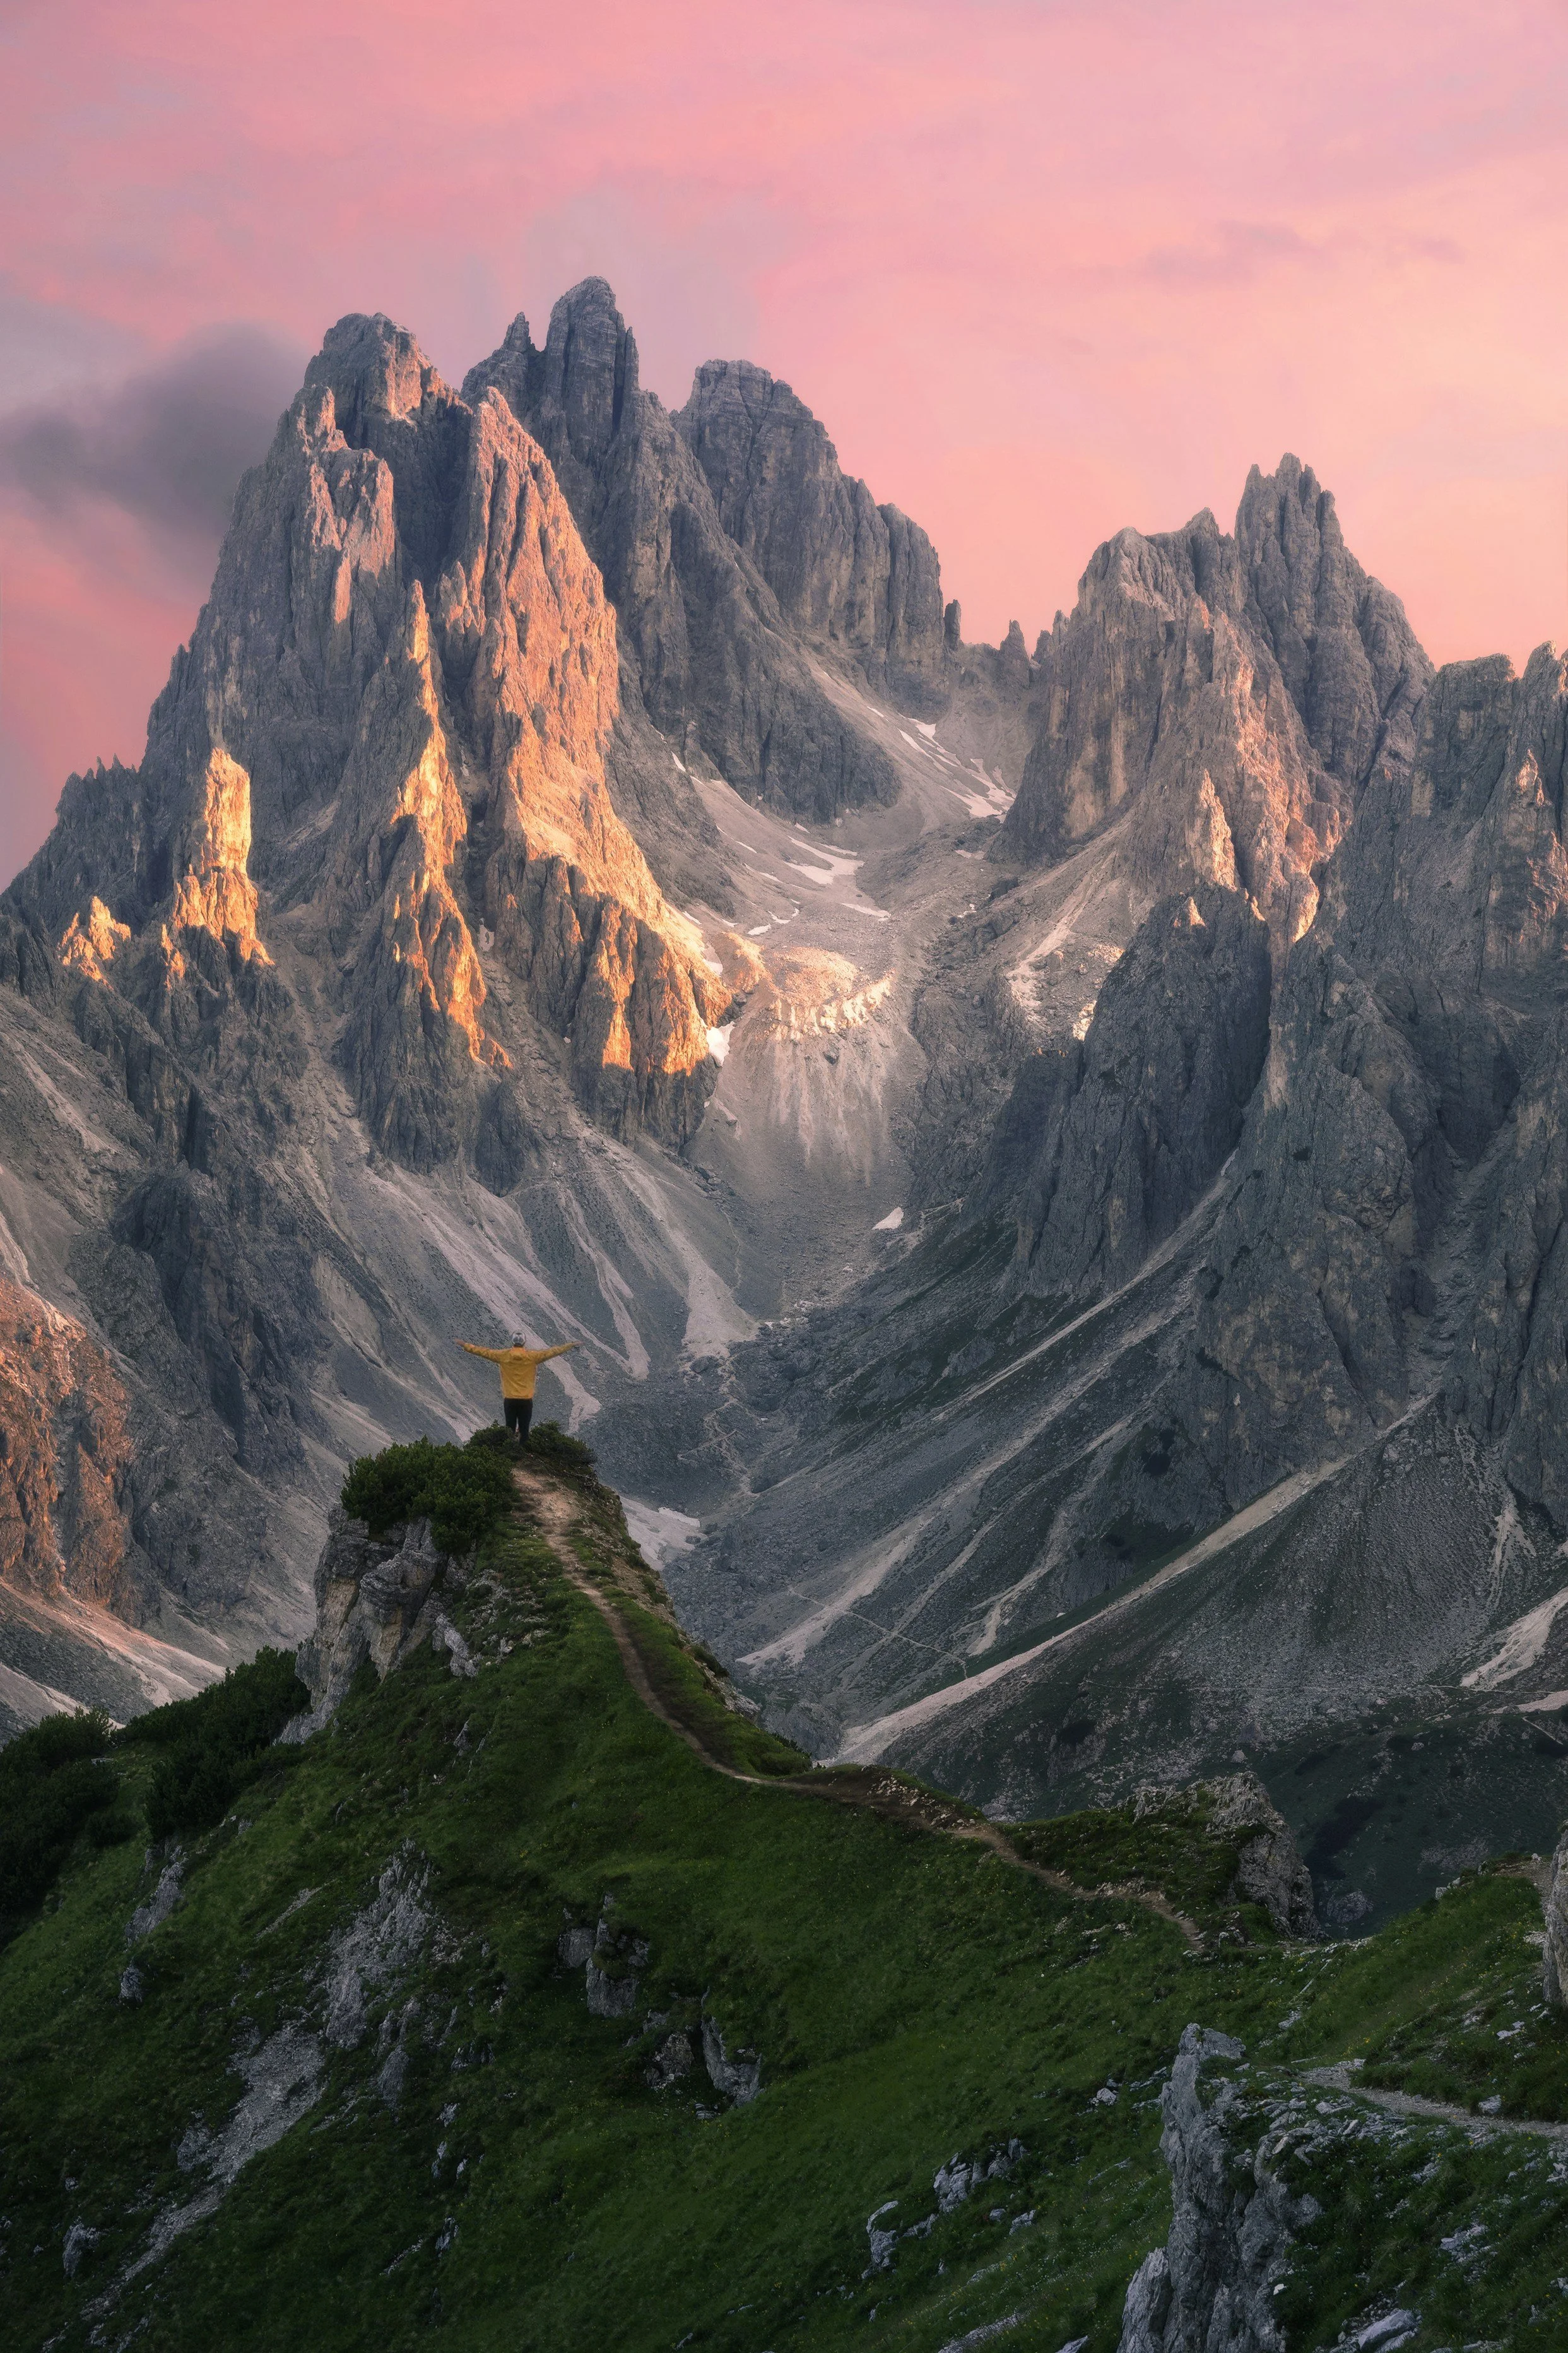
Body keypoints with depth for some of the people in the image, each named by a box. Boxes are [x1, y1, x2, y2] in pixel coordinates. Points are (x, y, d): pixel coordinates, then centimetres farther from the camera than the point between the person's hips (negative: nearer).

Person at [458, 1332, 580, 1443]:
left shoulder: (503, 1356, -6)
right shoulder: (532, 1356, -8)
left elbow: (484, 1351, 3)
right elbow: (551, 1352, -2)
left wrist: (466, 1346, 14)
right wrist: (571, 1345, 7)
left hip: (509, 1400, 1)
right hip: (526, 1400, -1)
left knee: (510, 1429, 9)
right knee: (524, 1430, 5)